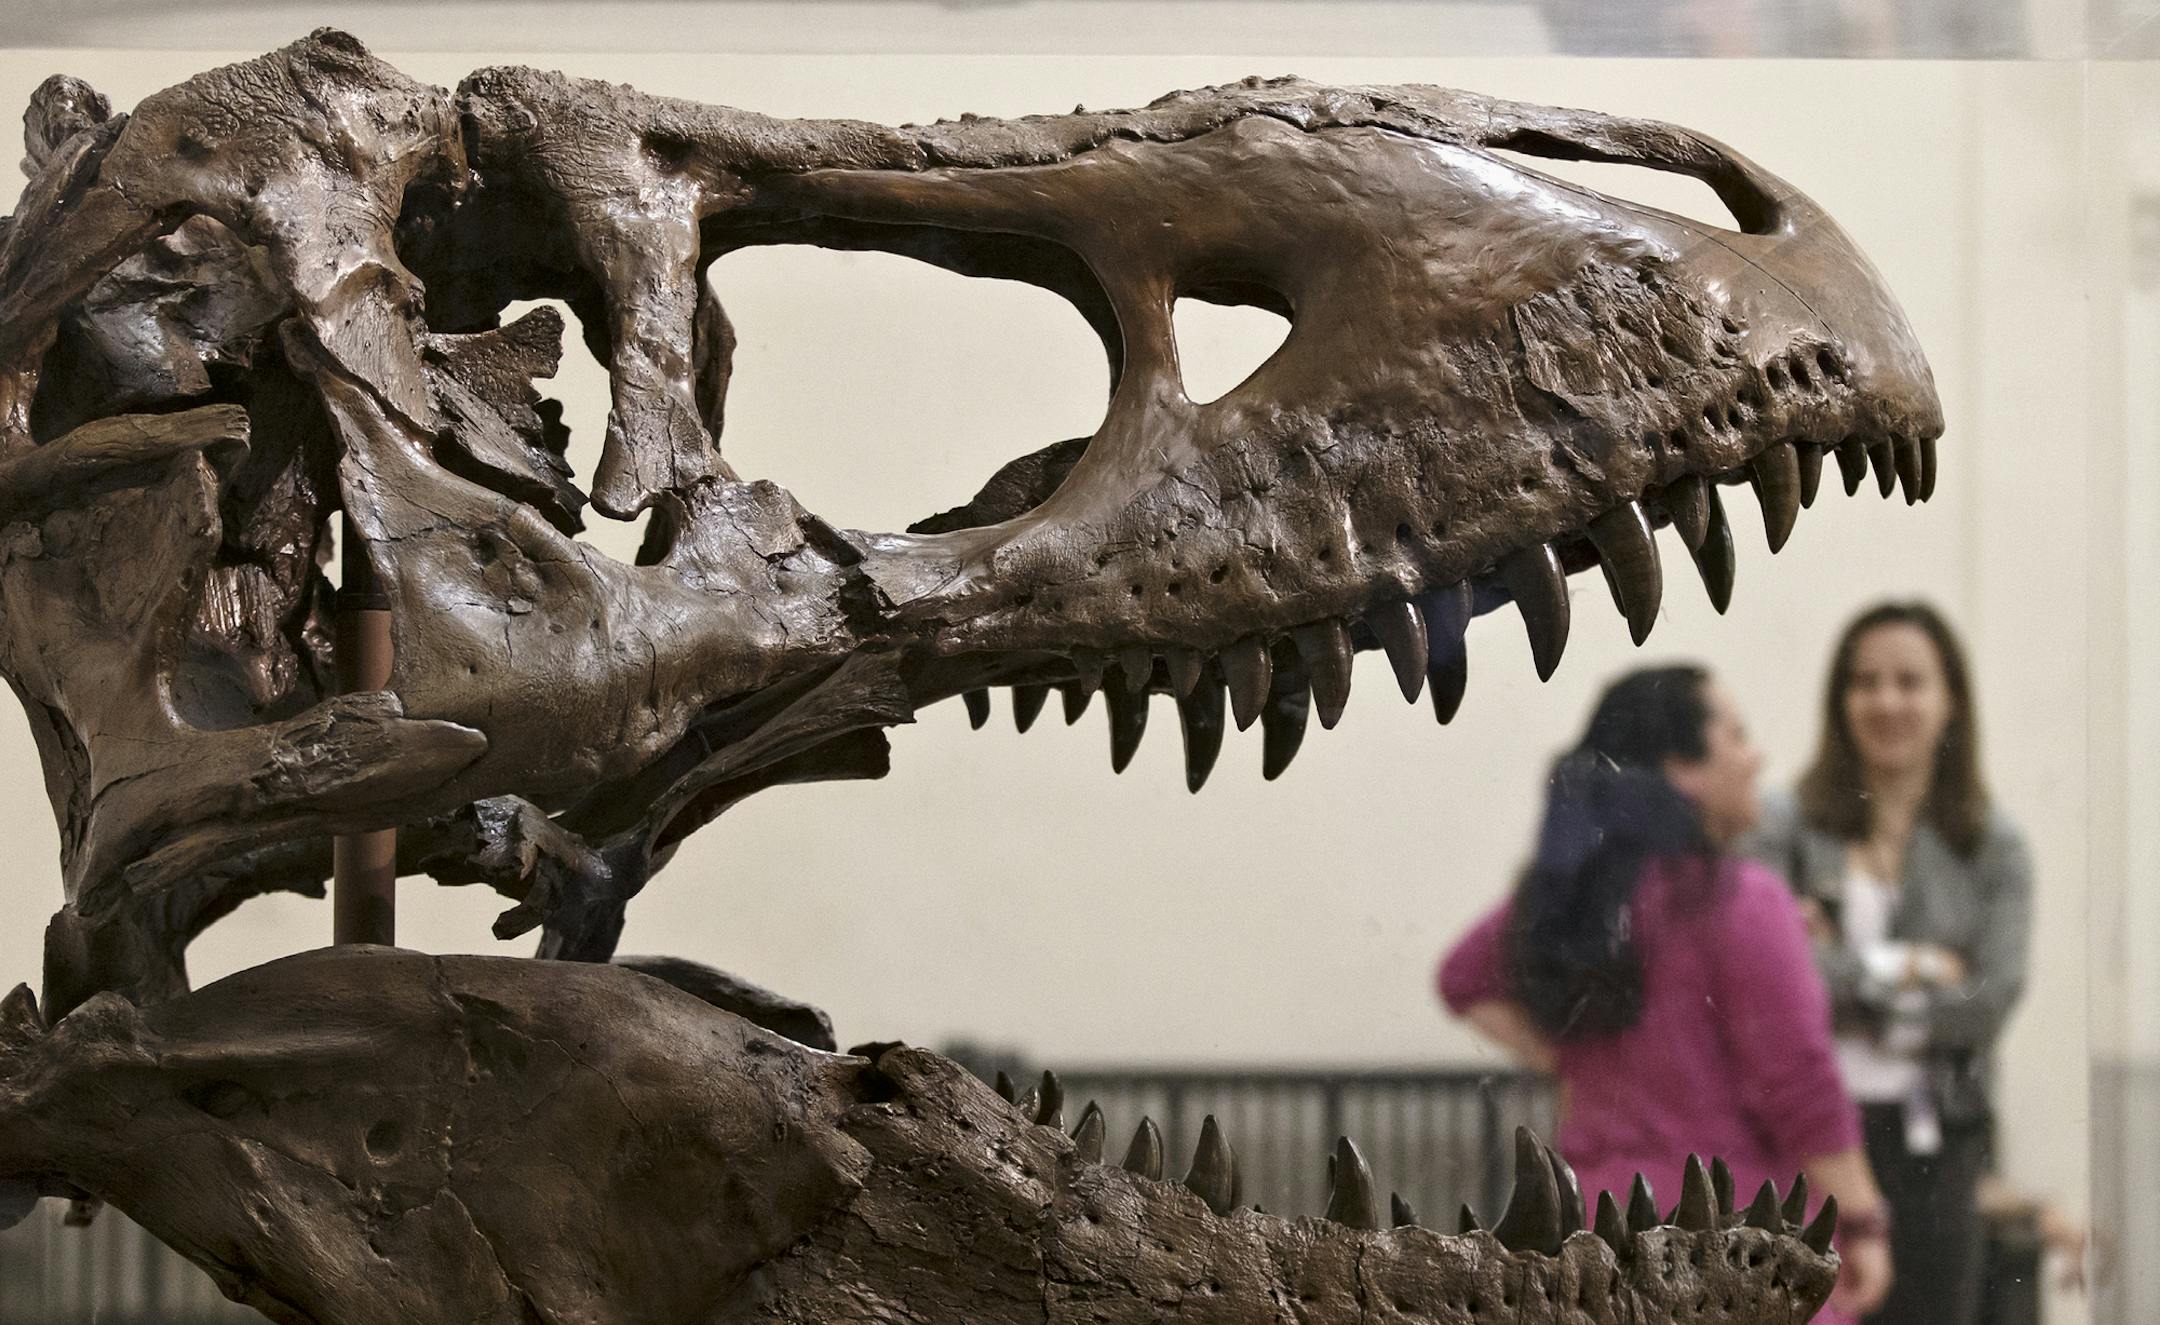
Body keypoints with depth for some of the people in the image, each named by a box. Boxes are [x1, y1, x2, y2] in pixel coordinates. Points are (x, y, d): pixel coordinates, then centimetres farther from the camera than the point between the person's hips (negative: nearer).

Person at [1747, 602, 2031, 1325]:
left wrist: (1842, 982, -8)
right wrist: (1902, 968, -8)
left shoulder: (1993, 849, 6)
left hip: (1931, 1139, 2)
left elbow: (1989, 1000, -6)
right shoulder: (1787, 829, 1)